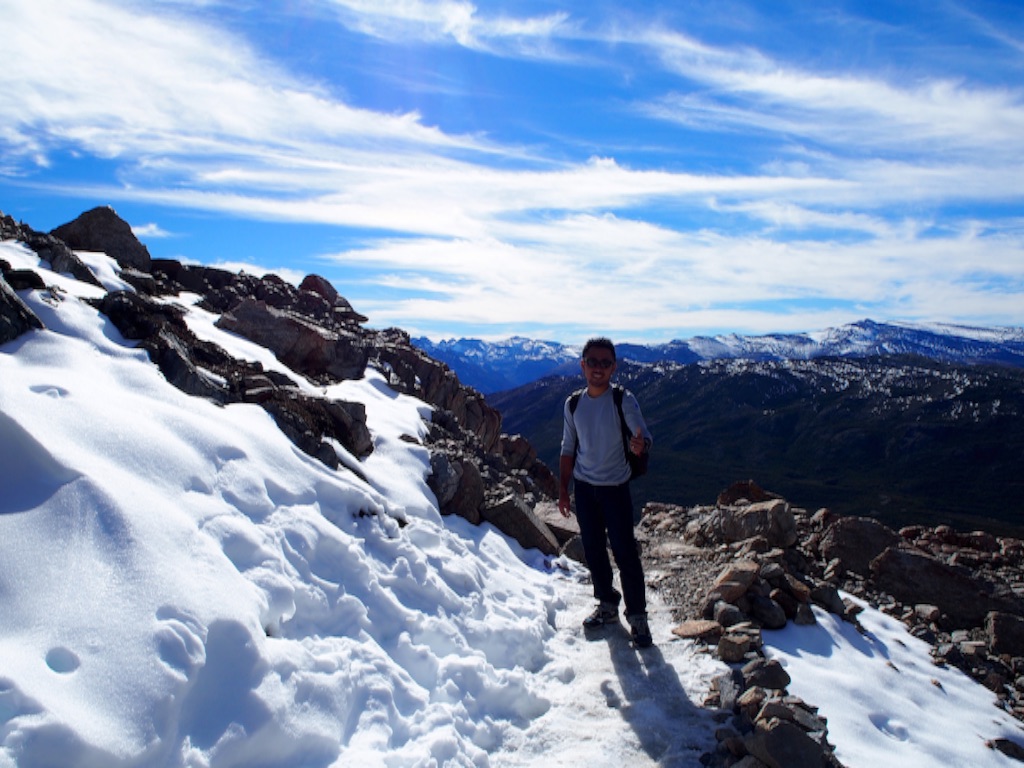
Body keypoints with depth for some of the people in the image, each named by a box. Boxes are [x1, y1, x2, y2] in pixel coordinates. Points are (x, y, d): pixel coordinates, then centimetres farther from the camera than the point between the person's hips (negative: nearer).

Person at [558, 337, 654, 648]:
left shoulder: (624, 400, -10)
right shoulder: (572, 405, 1)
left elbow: (644, 435, -20)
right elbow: (568, 449, 9)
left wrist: (640, 444, -44)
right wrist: (563, 489, 7)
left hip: (615, 487, -4)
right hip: (583, 486, 4)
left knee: (625, 552, -3)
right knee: (593, 551, 12)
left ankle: (637, 616, 13)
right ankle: (607, 605, 31)